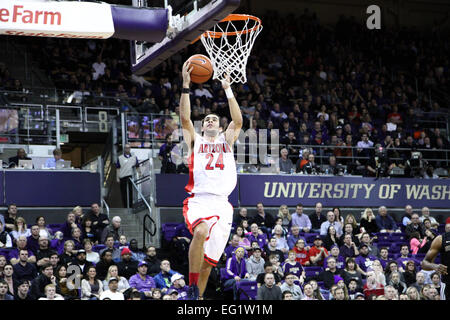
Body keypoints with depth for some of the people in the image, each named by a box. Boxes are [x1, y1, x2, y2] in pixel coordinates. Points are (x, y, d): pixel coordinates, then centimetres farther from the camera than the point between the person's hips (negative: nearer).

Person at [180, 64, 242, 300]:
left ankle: (198, 297, 15)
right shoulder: (195, 141, 16)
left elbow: (238, 121, 5)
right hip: (199, 201, -3)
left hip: (221, 204, 3)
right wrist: (186, 86, -7)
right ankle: (192, 288, -25)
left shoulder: (226, 141, 20)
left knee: (208, 260, 2)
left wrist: (228, 90, 4)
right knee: (201, 231, -34)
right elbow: (185, 118, 1)